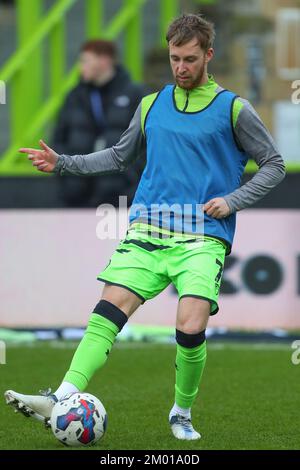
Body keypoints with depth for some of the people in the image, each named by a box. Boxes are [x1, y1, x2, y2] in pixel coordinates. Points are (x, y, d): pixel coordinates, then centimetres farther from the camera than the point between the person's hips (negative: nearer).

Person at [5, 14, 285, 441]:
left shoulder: (233, 109, 3)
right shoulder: (151, 106, 15)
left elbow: (274, 166, 8)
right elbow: (120, 156, 27)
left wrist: (232, 201, -5)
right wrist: (63, 163, 16)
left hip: (204, 237, -3)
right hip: (148, 231, 3)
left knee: (191, 328, -19)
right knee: (108, 309, -16)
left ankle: (182, 413, 6)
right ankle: (62, 400, -25)